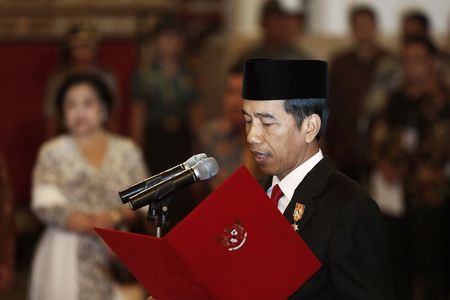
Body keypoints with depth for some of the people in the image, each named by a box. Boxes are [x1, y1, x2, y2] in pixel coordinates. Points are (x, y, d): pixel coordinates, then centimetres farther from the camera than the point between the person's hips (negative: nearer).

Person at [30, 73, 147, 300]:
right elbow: (47, 207, -5)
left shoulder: (127, 151, 10)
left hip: (114, 261, 1)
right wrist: (94, 225, -15)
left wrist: (115, 217, -16)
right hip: (67, 258, -1)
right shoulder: (53, 152, 5)